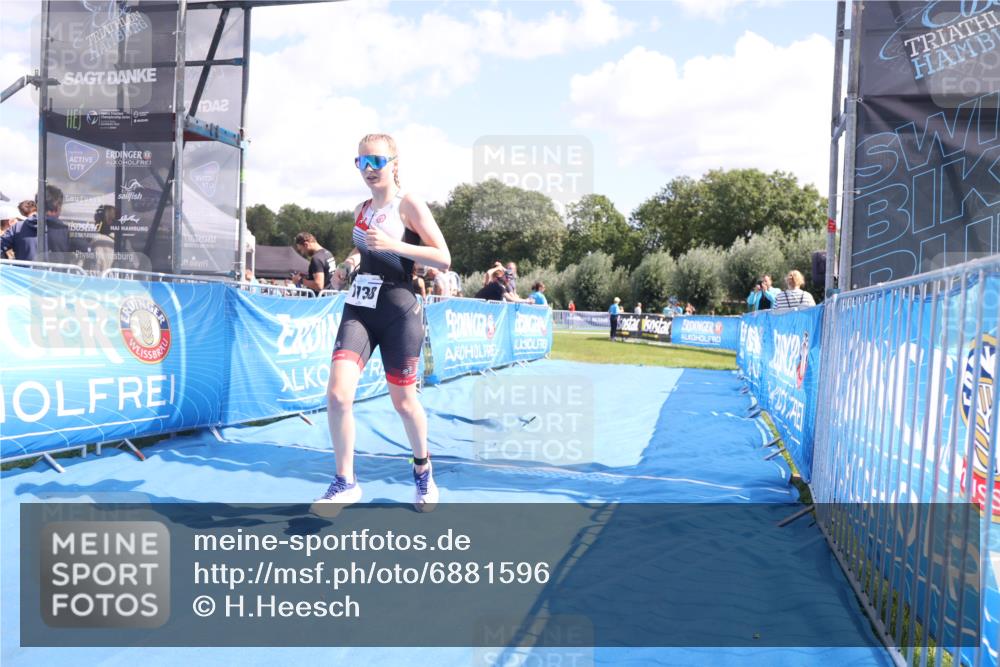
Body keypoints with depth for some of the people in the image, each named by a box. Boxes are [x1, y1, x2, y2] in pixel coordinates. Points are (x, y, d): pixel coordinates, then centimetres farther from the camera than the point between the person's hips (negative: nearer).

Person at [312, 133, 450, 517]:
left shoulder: (409, 205, -5)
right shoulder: (361, 210, 13)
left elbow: (444, 259, -11)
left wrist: (393, 245, -21)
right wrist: (351, 262, 8)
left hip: (398, 314, -5)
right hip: (358, 310, 5)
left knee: (403, 401, 7)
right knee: (337, 394, -12)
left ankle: (422, 470, 34)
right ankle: (345, 483, 4)